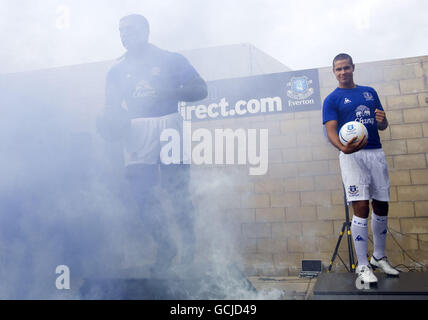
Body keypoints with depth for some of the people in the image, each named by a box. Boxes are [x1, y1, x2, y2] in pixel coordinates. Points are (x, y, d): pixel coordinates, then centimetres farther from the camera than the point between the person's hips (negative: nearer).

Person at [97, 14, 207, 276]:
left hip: (169, 127, -3)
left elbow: (201, 89, -1)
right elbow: (112, 107, 15)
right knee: (144, 195, -1)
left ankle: (190, 246, 15)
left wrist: (165, 93, -16)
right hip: (137, 134, 3)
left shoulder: (171, 60, 8)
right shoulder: (117, 71, 18)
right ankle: (165, 248, 19)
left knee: (178, 193, -6)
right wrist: (111, 122, -10)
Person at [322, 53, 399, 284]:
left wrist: (382, 120, -6)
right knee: (361, 208, -11)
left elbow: (382, 126, 19)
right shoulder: (332, 100, 2)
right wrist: (343, 148, -31)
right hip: (352, 155, -5)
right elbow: (331, 130, -10)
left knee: (381, 207, 9)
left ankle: (379, 257, 26)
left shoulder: (370, 92, 16)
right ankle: (363, 266, -3)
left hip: (376, 153, 5)